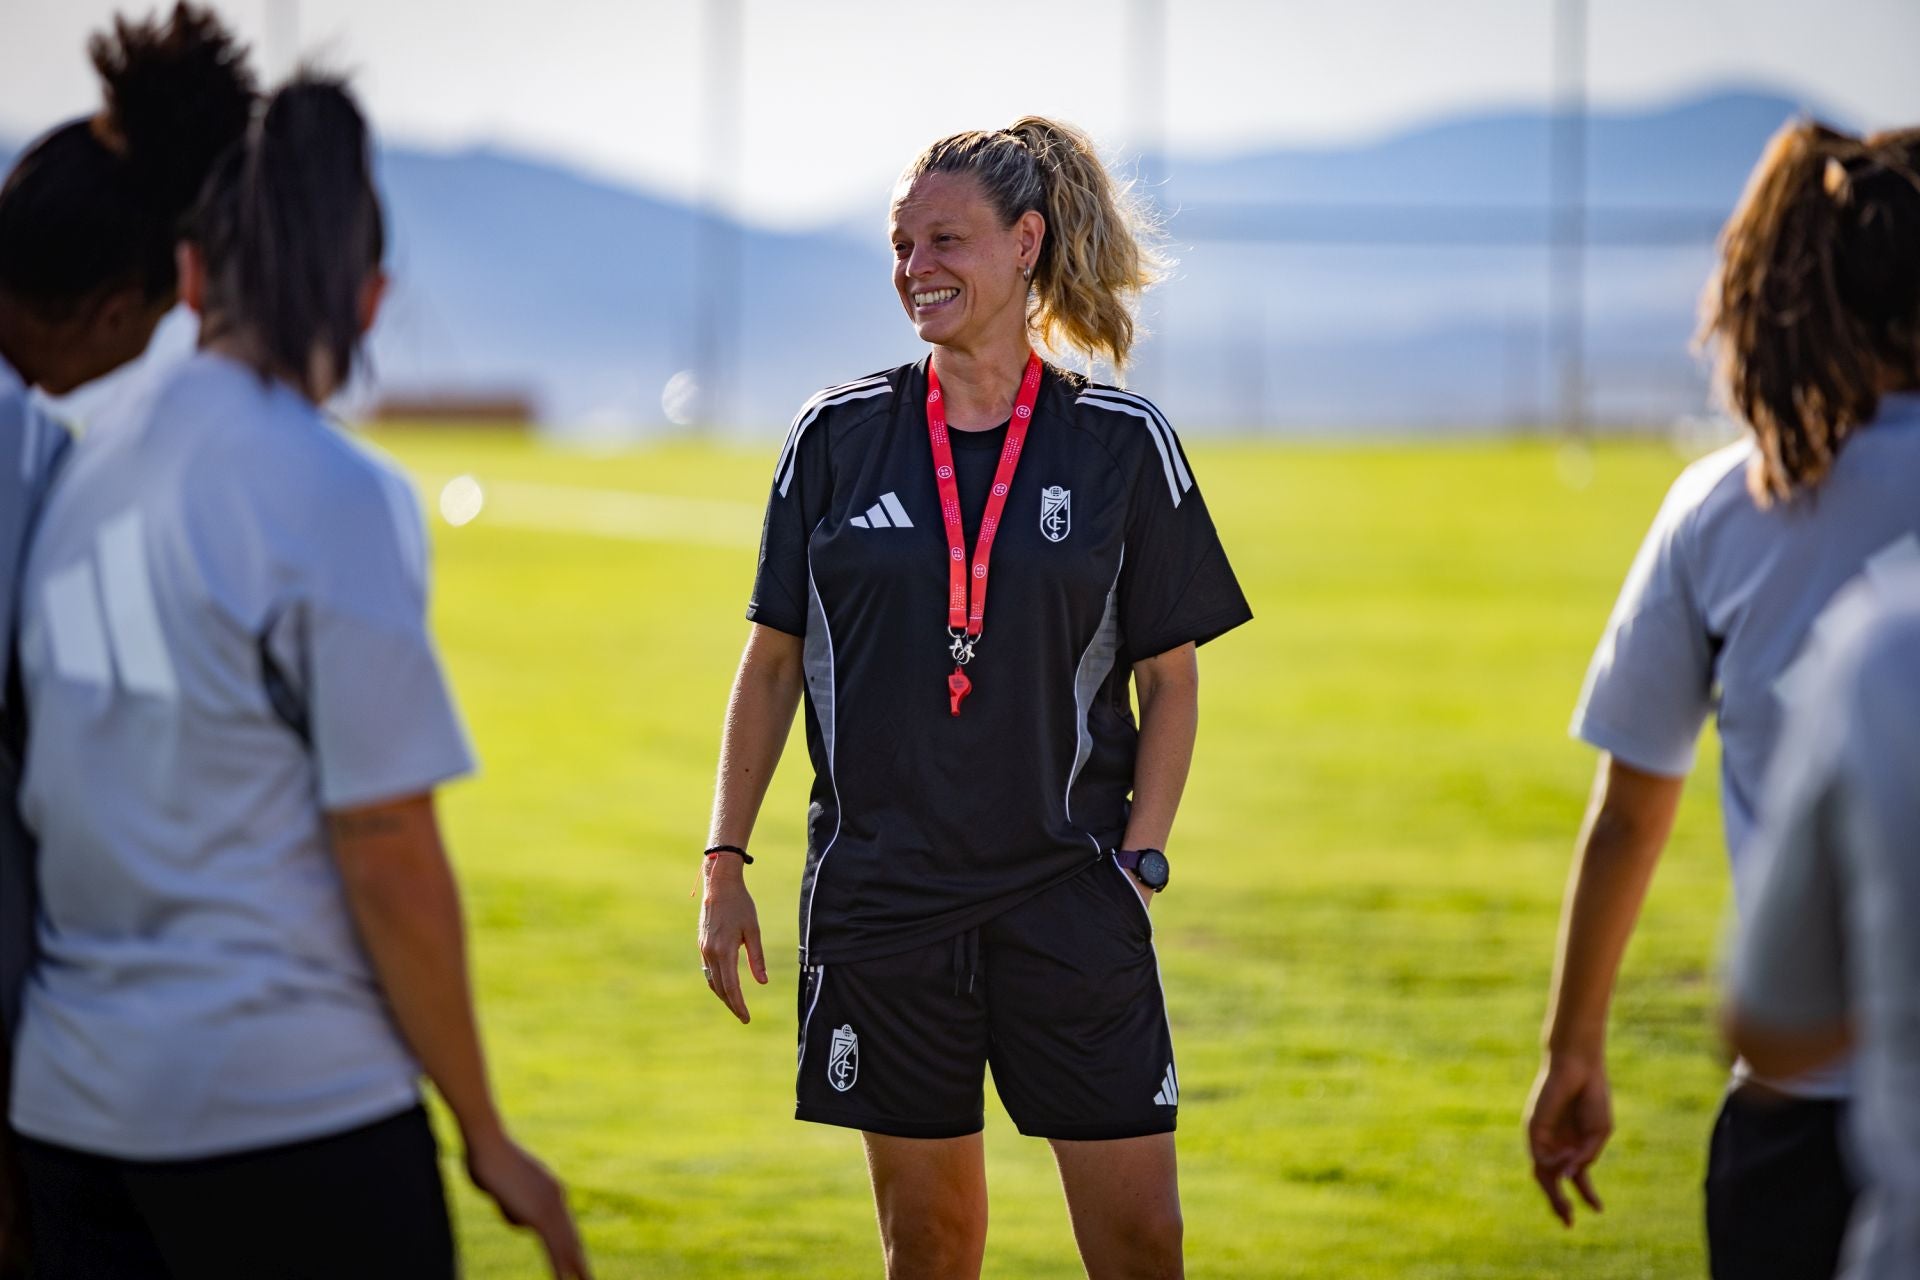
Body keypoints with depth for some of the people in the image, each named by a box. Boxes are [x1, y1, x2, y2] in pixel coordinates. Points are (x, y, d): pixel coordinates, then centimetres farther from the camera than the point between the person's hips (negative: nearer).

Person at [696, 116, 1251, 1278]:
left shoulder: (1122, 442, 0)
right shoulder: (840, 436, 3)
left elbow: (1170, 675, 6)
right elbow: (774, 660, 9)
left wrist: (1140, 858, -4)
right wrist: (725, 863, 5)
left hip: (1067, 895, -1)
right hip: (882, 897, 1)